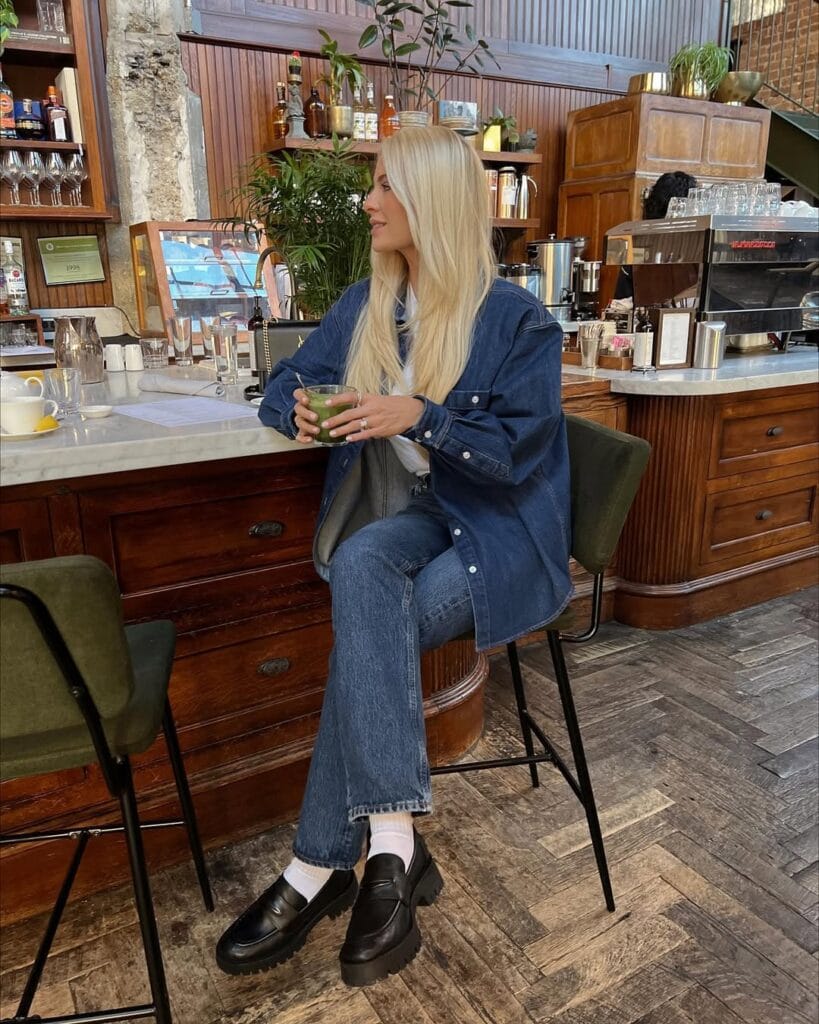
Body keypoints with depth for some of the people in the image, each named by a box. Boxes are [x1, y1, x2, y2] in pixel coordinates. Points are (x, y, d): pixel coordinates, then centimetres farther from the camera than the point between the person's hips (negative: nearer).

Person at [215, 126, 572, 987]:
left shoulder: (517, 319, -6)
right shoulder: (365, 306, 11)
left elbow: (520, 454, -10)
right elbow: (287, 383, 16)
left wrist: (421, 417, -23)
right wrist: (296, 410, -9)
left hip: (497, 531, -4)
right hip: (408, 519, 4)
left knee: (364, 635, -29)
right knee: (360, 564, -33)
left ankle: (320, 870, -15)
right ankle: (392, 842, -31)